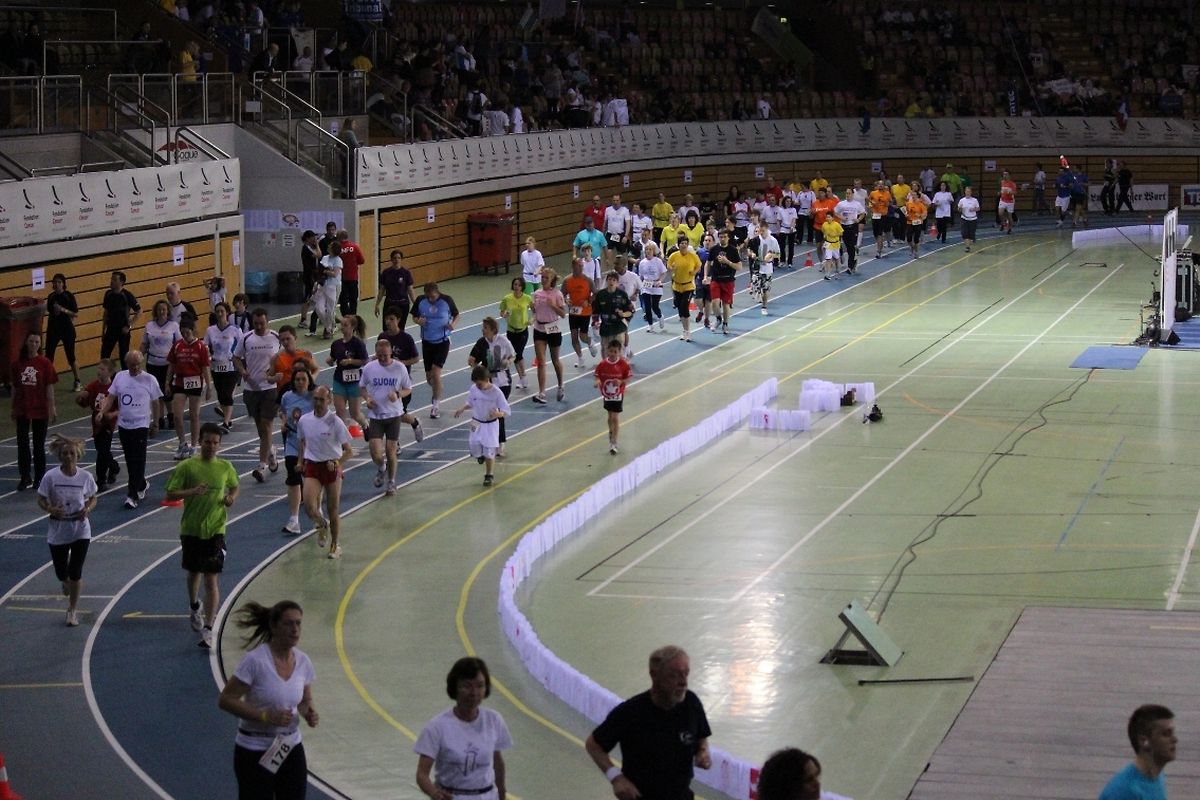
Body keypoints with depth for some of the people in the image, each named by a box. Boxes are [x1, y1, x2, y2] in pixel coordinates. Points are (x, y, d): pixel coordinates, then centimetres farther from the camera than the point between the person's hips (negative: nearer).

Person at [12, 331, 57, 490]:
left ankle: (39, 477, 20)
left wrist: (52, 409, -7)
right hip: (22, 410, 2)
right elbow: (15, 388, 7)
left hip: (40, 410, -2)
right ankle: (25, 477, 12)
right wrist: (13, 408, 8)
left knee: (39, 445, 8)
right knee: (22, 443, 2)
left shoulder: (45, 363, -7)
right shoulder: (18, 364, 1)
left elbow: (49, 388, -5)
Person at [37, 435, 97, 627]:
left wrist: (88, 509, -14)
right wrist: (51, 509, -24)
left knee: (75, 572, -6)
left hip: (81, 530, 0)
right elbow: (41, 500, -3)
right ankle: (67, 583, 50)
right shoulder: (51, 477, -11)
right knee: (61, 572, 10)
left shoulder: (85, 477, -7)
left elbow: (93, 498, 7)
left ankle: (72, 610, 11)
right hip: (58, 530, 0)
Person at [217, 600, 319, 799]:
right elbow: (225, 700, -17)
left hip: (291, 749, 6)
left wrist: (309, 714, -9)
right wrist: (266, 716, -24)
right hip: (255, 753, -6)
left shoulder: (302, 661, -1)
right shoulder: (256, 660, -19)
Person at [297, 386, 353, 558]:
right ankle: (322, 525, 20)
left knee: (332, 510, 7)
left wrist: (337, 463, -25)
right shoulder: (304, 420, -1)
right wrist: (301, 462, 11)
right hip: (312, 467, 2)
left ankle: (335, 545, 28)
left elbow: (348, 451, -10)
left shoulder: (335, 422, -12)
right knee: (309, 507, -15)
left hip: (332, 467, -2)